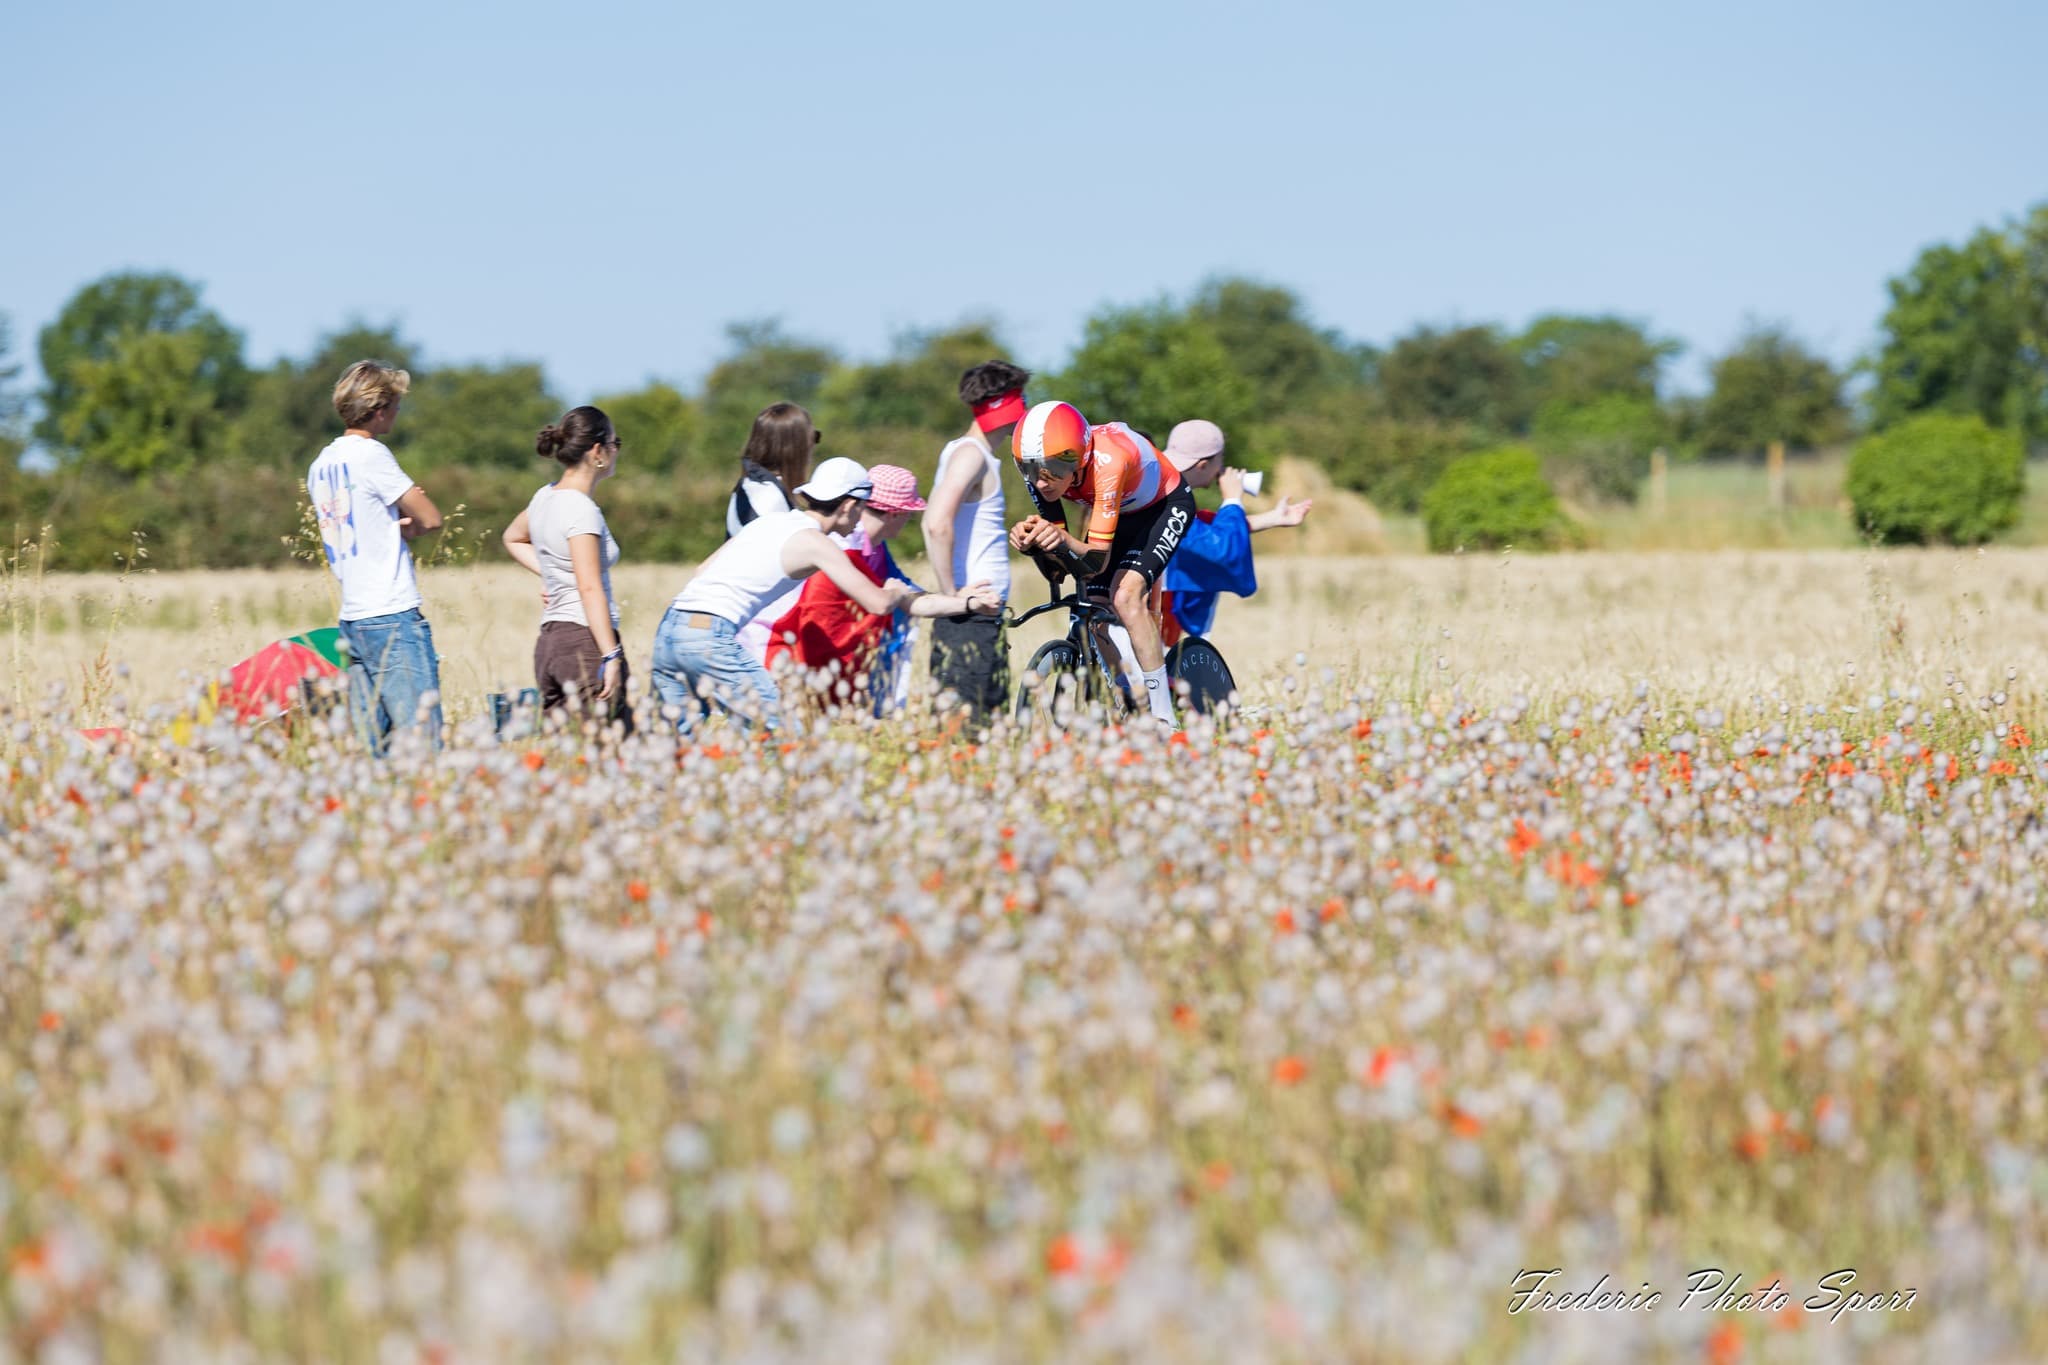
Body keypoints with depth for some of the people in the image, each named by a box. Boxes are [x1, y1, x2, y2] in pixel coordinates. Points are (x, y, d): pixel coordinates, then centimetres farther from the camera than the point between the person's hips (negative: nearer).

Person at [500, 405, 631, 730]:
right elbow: (589, 588, -18)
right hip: (586, 642, -9)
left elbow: (513, 538, 35)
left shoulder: (546, 497, 13)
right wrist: (611, 655, -21)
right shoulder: (581, 508, -12)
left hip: (549, 641, 9)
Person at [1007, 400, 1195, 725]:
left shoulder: (1106, 462, -40)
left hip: (1164, 505, -7)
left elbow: (1098, 559, -38)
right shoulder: (1041, 468, -23)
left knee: (1126, 596, -27)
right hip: (1118, 513, 7)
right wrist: (1031, 542, -40)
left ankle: (1164, 718, -22)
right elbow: (1057, 569, -19)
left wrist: (1065, 541, -58)